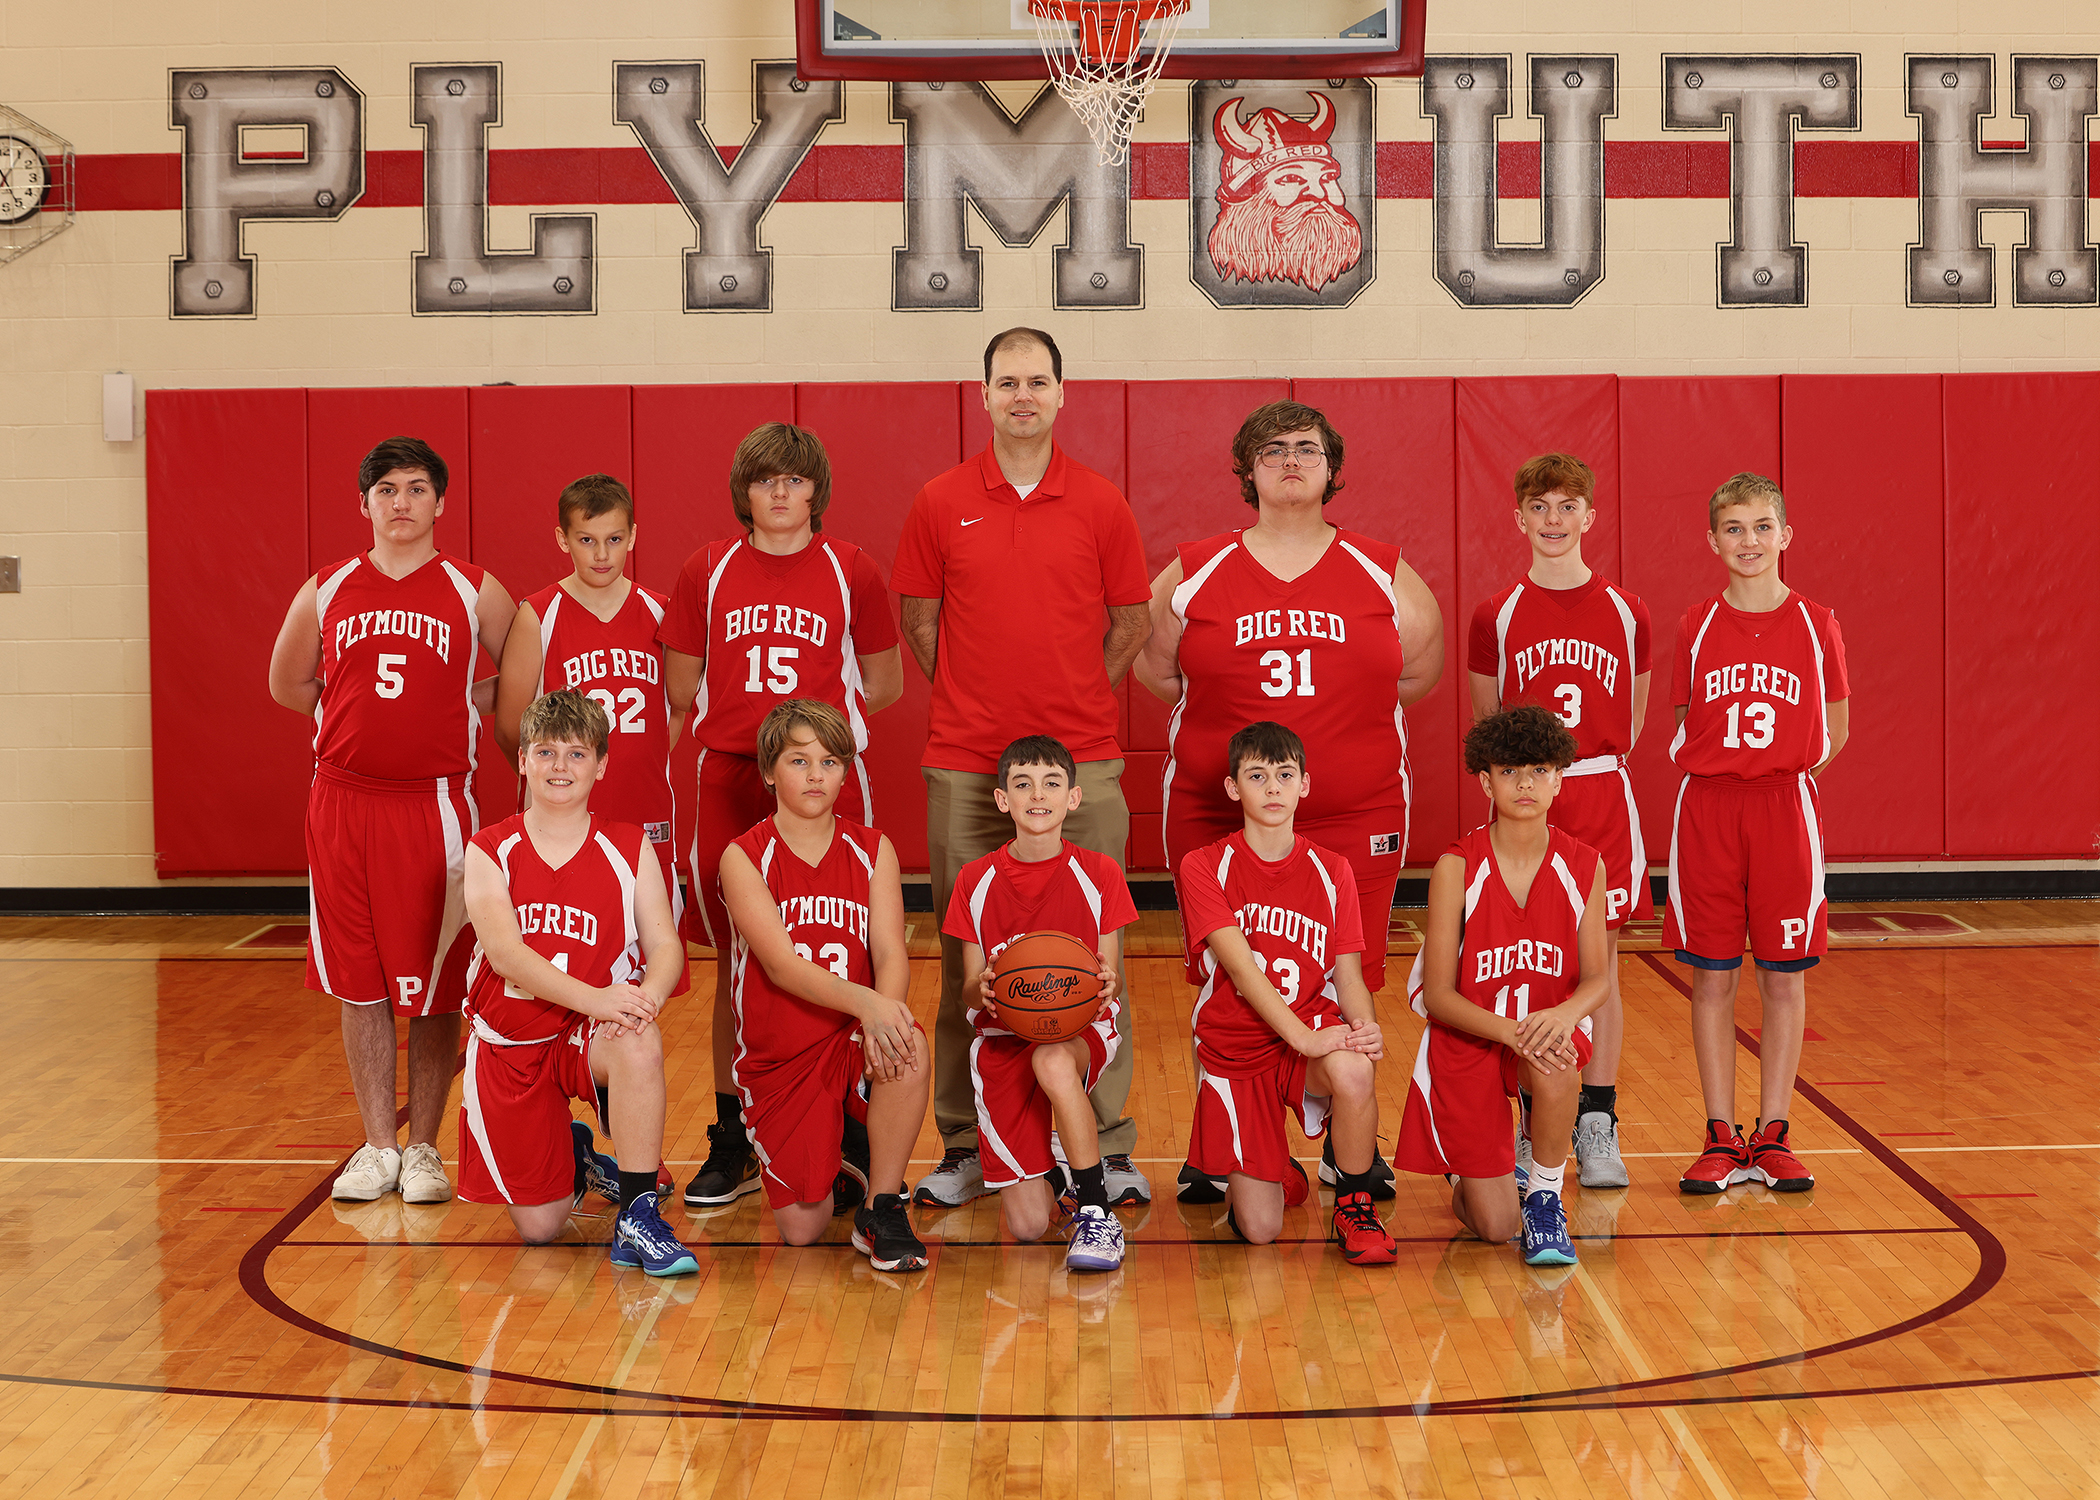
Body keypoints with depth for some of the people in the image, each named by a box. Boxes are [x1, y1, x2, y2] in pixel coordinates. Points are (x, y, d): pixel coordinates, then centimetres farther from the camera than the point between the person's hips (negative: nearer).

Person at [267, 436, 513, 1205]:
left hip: (436, 805, -2)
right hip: (344, 803, 2)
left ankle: (423, 1147, 13)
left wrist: (454, 708, 0)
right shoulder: (325, 593, 7)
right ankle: (377, 1147, 15)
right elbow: (287, 683, 19)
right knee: (359, 982, 6)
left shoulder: (475, 592, 1)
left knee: (435, 984, 2)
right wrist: (361, 714, 10)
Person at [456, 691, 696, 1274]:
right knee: (538, 1228, -2)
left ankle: (638, 1216, -25)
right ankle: (573, 1157, 34)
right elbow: (503, 950, -17)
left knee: (640, 1045, -38)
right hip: (510, 1042, 1)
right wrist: (595, 998, -31)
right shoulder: (491, 850, -3)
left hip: (594, 1036, 0)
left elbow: (666, 945, -7)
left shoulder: (630, 848, 0)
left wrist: (647, 996, -32)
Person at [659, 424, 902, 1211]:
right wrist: (754, 721, 6)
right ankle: (732, 1142, 14)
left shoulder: (851, 571, 4)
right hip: (729, 784, 1)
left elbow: (884, 685, 10)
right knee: (736, 964, 4)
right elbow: (681, 690, 11)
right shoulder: (708, 571, 7)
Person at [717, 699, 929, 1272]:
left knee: (908, 1050, -35)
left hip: (854, 1038, 1)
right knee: (802, 1231, -9)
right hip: (777, 1056, -1)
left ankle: (881, 1209, -15)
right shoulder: (745, 857, -6)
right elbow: (781, 964, -19)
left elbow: (890, 953, -8)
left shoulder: (873, 851, 3)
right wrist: (864, 1001, -36)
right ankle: (835, 1178, 29)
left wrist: (887, 1011, -32)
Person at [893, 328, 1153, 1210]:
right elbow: (919, 623, 11)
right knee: (967, 956, 4)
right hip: (965, 764, 0)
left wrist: (1072, 702, 6)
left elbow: (1129, 624, 11)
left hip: (1083, 762, 0)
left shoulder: (1101, 505, 5)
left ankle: (1109, 1145, 7)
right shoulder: (940, 504, 5)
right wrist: (979, 700, 6)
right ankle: (961, 1146, 12)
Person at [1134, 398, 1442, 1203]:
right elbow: (1152, 664, 14)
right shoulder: (1193, 574, 4)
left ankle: (1348, 1145, 18)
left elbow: (1419, 665, 17)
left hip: (1356, 815, 0)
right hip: (1218, 815, 0)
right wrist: (1225, 725, 8)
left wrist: (1351, 719, 10)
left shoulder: (1384, 574, 6)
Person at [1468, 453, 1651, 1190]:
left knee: (1599, 964, 2)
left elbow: (1632, 719, 12)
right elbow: (1485, 725, 8)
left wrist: (1597, 765, 2)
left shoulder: (1624, 612, 4)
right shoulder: (1498, 616, 2)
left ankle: (1597, 1127, 9)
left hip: (1601, 797, 1)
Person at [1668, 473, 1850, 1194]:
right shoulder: (1697, 626, 4)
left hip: (1786, 809, 0)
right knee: (1711, 976, 2)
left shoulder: (1815, 625, 2)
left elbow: (1835, 729, 9)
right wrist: (1720, 775, -1)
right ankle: (1721, 1137, 9)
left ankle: (1773, 1135, 12)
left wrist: (1785, 776, 0)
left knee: (1784, 975, 3)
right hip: (1706, 807, 1)